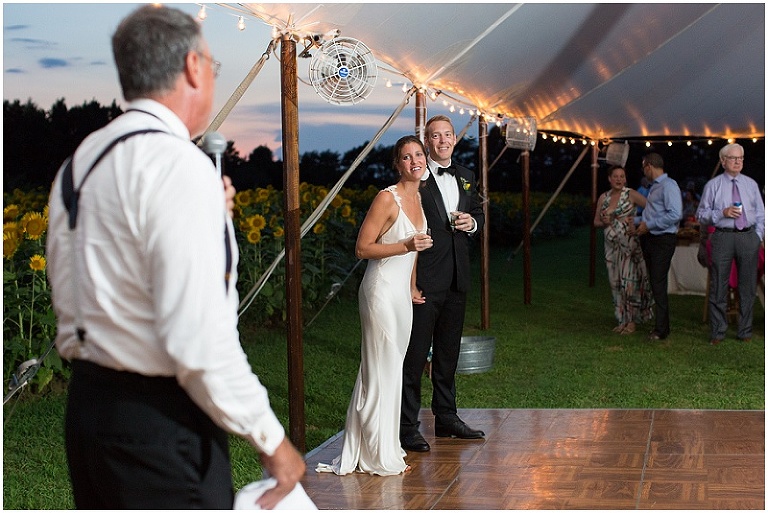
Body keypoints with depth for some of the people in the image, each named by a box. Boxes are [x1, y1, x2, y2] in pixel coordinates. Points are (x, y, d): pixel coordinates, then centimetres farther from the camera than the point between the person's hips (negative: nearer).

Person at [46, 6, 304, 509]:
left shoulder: (80, 162, 9)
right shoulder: (180, 165, -17)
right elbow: (199, 339, -23)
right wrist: (272, 441, -11)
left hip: (86, 401, 9)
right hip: (160, 424, -9)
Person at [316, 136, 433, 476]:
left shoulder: (418, 198, 11)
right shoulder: (387, 198, -14)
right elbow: (362, 248, -15)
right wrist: (407, 245, -23)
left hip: (402, 293, 8)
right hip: (382, 290, -8)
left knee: (391, 368, 13)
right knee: (382, 369, -3)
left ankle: (383, 447, 23)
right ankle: (380, 456, 7)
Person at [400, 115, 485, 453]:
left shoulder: (466, 178, 13)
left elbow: (479, 213, 25)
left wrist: (472, 223, 0)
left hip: (456, 280, 7)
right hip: (424, 281, -7)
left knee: (448, 352, 17)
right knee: (415, 353, -4)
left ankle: (446, 418, 29)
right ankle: (406, 427, 2)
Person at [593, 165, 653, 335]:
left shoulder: (631, 194, -5)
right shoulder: (603, 197, 9)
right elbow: (596, 221, 14)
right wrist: (604, 222, -7)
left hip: (629, 243, -5)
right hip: (611, 245, 5)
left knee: (629, 280, -7)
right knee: (616, 282, 7)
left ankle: (632, 321, 0)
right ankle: (622, 320, 16)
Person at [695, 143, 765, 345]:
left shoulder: (751, 184, 11)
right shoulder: (713, 185, 3)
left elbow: (760, 214, 14)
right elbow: (701, 214, 1)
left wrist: (759, 237, 3)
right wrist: (722, 213, -13)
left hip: (749, 237, 3)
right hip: (723, 237, -2)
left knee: (748, 286, 8)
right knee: (718, 287, 1)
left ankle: (745, 331, 19)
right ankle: (717, 333, 12)